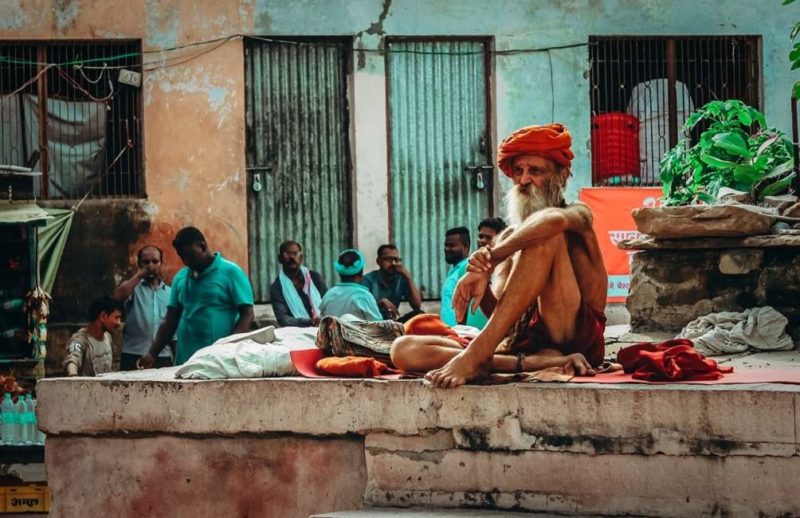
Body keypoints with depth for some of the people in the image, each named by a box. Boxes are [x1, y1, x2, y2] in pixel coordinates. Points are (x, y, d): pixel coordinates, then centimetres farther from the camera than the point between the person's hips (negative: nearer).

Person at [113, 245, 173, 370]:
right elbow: (118, 296, -19)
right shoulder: (132, 287, 6)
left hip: (163, 358, 3)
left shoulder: (169, 293, 15)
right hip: (133, 357, -3)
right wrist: (139, 275, -7)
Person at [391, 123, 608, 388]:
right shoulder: (509, 238, 23)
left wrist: (490, 260, -23)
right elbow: (498, 313, 6)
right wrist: (481, 283, -16)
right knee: (404, 349, -12)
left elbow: (554, 219, -21)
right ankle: (532, 363, -33)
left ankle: (477, 355, -31)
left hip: (578, 335, -5)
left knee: (546, 237, -24)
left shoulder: (578, 214, 10)